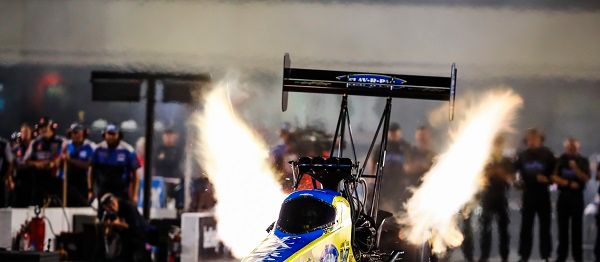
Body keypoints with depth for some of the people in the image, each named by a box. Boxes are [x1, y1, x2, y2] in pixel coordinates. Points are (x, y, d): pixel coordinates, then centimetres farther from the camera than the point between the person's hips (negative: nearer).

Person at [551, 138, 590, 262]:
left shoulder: (583, 161, 4)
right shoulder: (560, 160, 7)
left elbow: (586, 178, -7)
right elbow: (554, 177, -2)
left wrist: (575, 169, -22)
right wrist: (569, 183, -12)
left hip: (577, 197, -1)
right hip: (563, 196, 1)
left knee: (577, 227, -2)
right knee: (562, 227, 2)